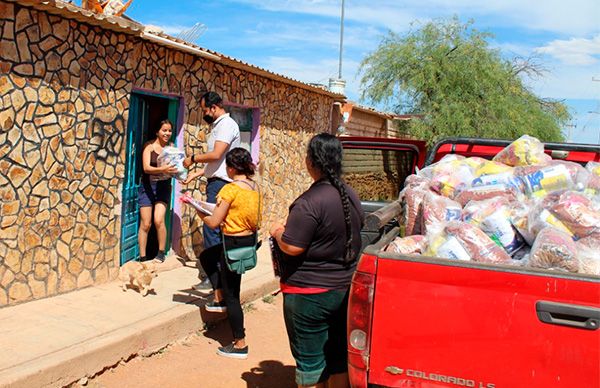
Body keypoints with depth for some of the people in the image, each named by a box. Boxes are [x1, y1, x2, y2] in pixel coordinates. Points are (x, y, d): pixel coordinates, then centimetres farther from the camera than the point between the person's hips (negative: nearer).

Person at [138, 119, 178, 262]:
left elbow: (174, 167, 5)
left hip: (164, 187, 1)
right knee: (145, 224, 0)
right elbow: (146, 168, -14)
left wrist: (175, 170, -19)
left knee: (159, 220, -13)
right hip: (148, 186, -1)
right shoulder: (149, 146, -4)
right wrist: (162, 169, -31)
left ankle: (161, 252, 6)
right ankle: (142, 257, 10)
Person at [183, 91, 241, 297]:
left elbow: (216, 155, -22)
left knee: (211, 228, -11)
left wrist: (193, 158, -8)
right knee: (216, 229, 13)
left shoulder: (226, 124, -11)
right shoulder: (218, 125, 20)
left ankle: (216, 279, -7)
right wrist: (196, 174, 15)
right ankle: (215, 278, 20)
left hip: (221, 183, -11)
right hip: (215, 182, 11)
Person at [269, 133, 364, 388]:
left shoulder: (310, 201, -22)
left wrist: (277, 232, -3)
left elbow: (292, 247, -24)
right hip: (345, 290, 7)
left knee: (310, 362, 7)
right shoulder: (351, 196, 4)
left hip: (309, 294, -7)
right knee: (339, 359, 17)